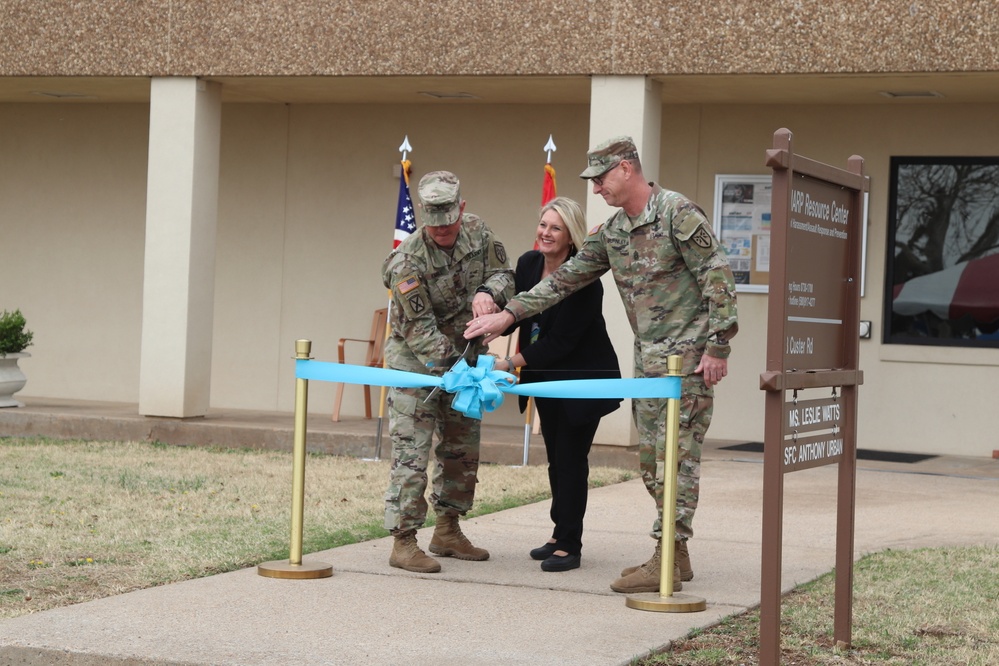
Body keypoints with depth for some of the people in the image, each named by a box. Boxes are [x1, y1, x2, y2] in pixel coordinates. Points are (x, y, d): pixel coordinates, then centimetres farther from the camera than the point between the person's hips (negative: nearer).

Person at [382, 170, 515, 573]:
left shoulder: (477, 232, -8)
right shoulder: (407, 262, -25)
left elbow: (504, 273, 2)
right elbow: (420, 329, -25)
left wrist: (488, 291, -22)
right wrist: (453, 370, -33)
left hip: (463, 354, 7)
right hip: (415, 362, -6)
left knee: (463, 448, 13)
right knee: (411, 451, -11)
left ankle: (448, 531, 26)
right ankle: (403, 543, -8)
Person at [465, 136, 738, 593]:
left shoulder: (677, 213, -11)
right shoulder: (611, 232, 13)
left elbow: (718, 279, -13)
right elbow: (567, 278, 17)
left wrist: (717, 346, -16)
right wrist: (509, 313, 13)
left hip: (688, 355, -8)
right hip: (648, 358, 9)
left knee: (677, 454, -8)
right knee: (651, 456, 9)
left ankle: (665, 563, -6)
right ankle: (676, 556, 17)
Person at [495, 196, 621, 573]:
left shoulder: (583, 279, -24)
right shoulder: (528, 264, -3)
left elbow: (561, 341, -25)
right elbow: (516, 315, 5)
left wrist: (510, 365, -25)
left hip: (583, 378, -7)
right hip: (547, 376, 7)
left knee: (570, 458, -6)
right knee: (556, 457, 14)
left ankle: (569, 545, -1)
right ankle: (561, 534, 25)